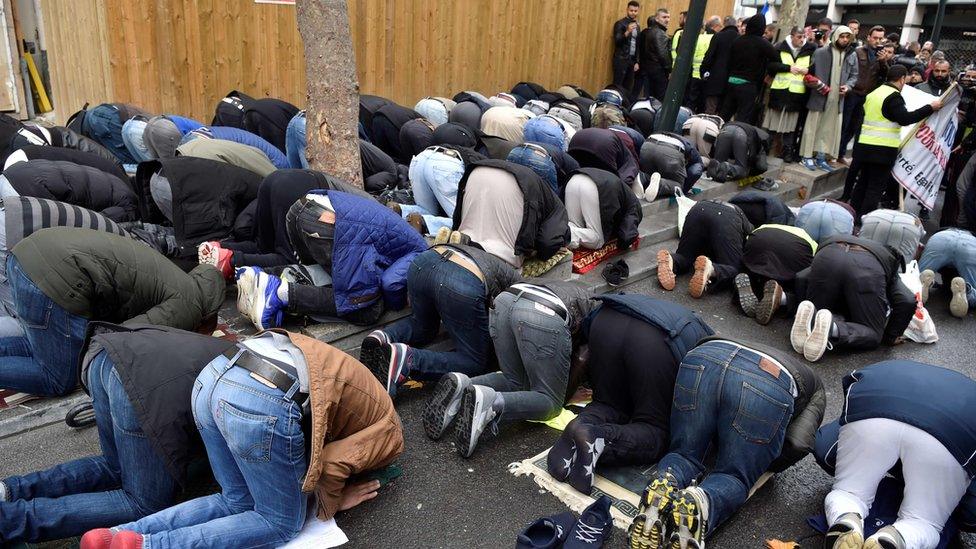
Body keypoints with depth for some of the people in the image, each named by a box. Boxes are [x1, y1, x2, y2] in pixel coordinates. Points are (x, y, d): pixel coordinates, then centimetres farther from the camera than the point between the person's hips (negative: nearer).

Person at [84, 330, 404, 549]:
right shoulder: (390, 432, 16)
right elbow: (333, 463, 2)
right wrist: (329, 504, 21)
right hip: (263, 404, -8)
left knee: (238, 503, 24)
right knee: (283, 522, 13)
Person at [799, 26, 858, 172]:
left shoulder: (852, 56, 7)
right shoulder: (820, 52, -5)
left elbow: (854, 76, 14)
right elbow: (809, 71, -3)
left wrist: (848, 86, -4)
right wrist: (817, 84, -16)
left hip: (837, 99, 4)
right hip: (819, 97, -4)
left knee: (830, 129, 7)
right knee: (812, 127, 1)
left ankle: (821, 158, 16)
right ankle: (807, 157, 9)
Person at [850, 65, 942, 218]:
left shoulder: (873, 93, 14)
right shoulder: (894, 96, -12)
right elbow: (905, 119, -20)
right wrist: (930, 108, -16)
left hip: (864, 145, 8)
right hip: (883, 149, -8)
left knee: (862, 182, 16)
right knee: (876, 188, -4)